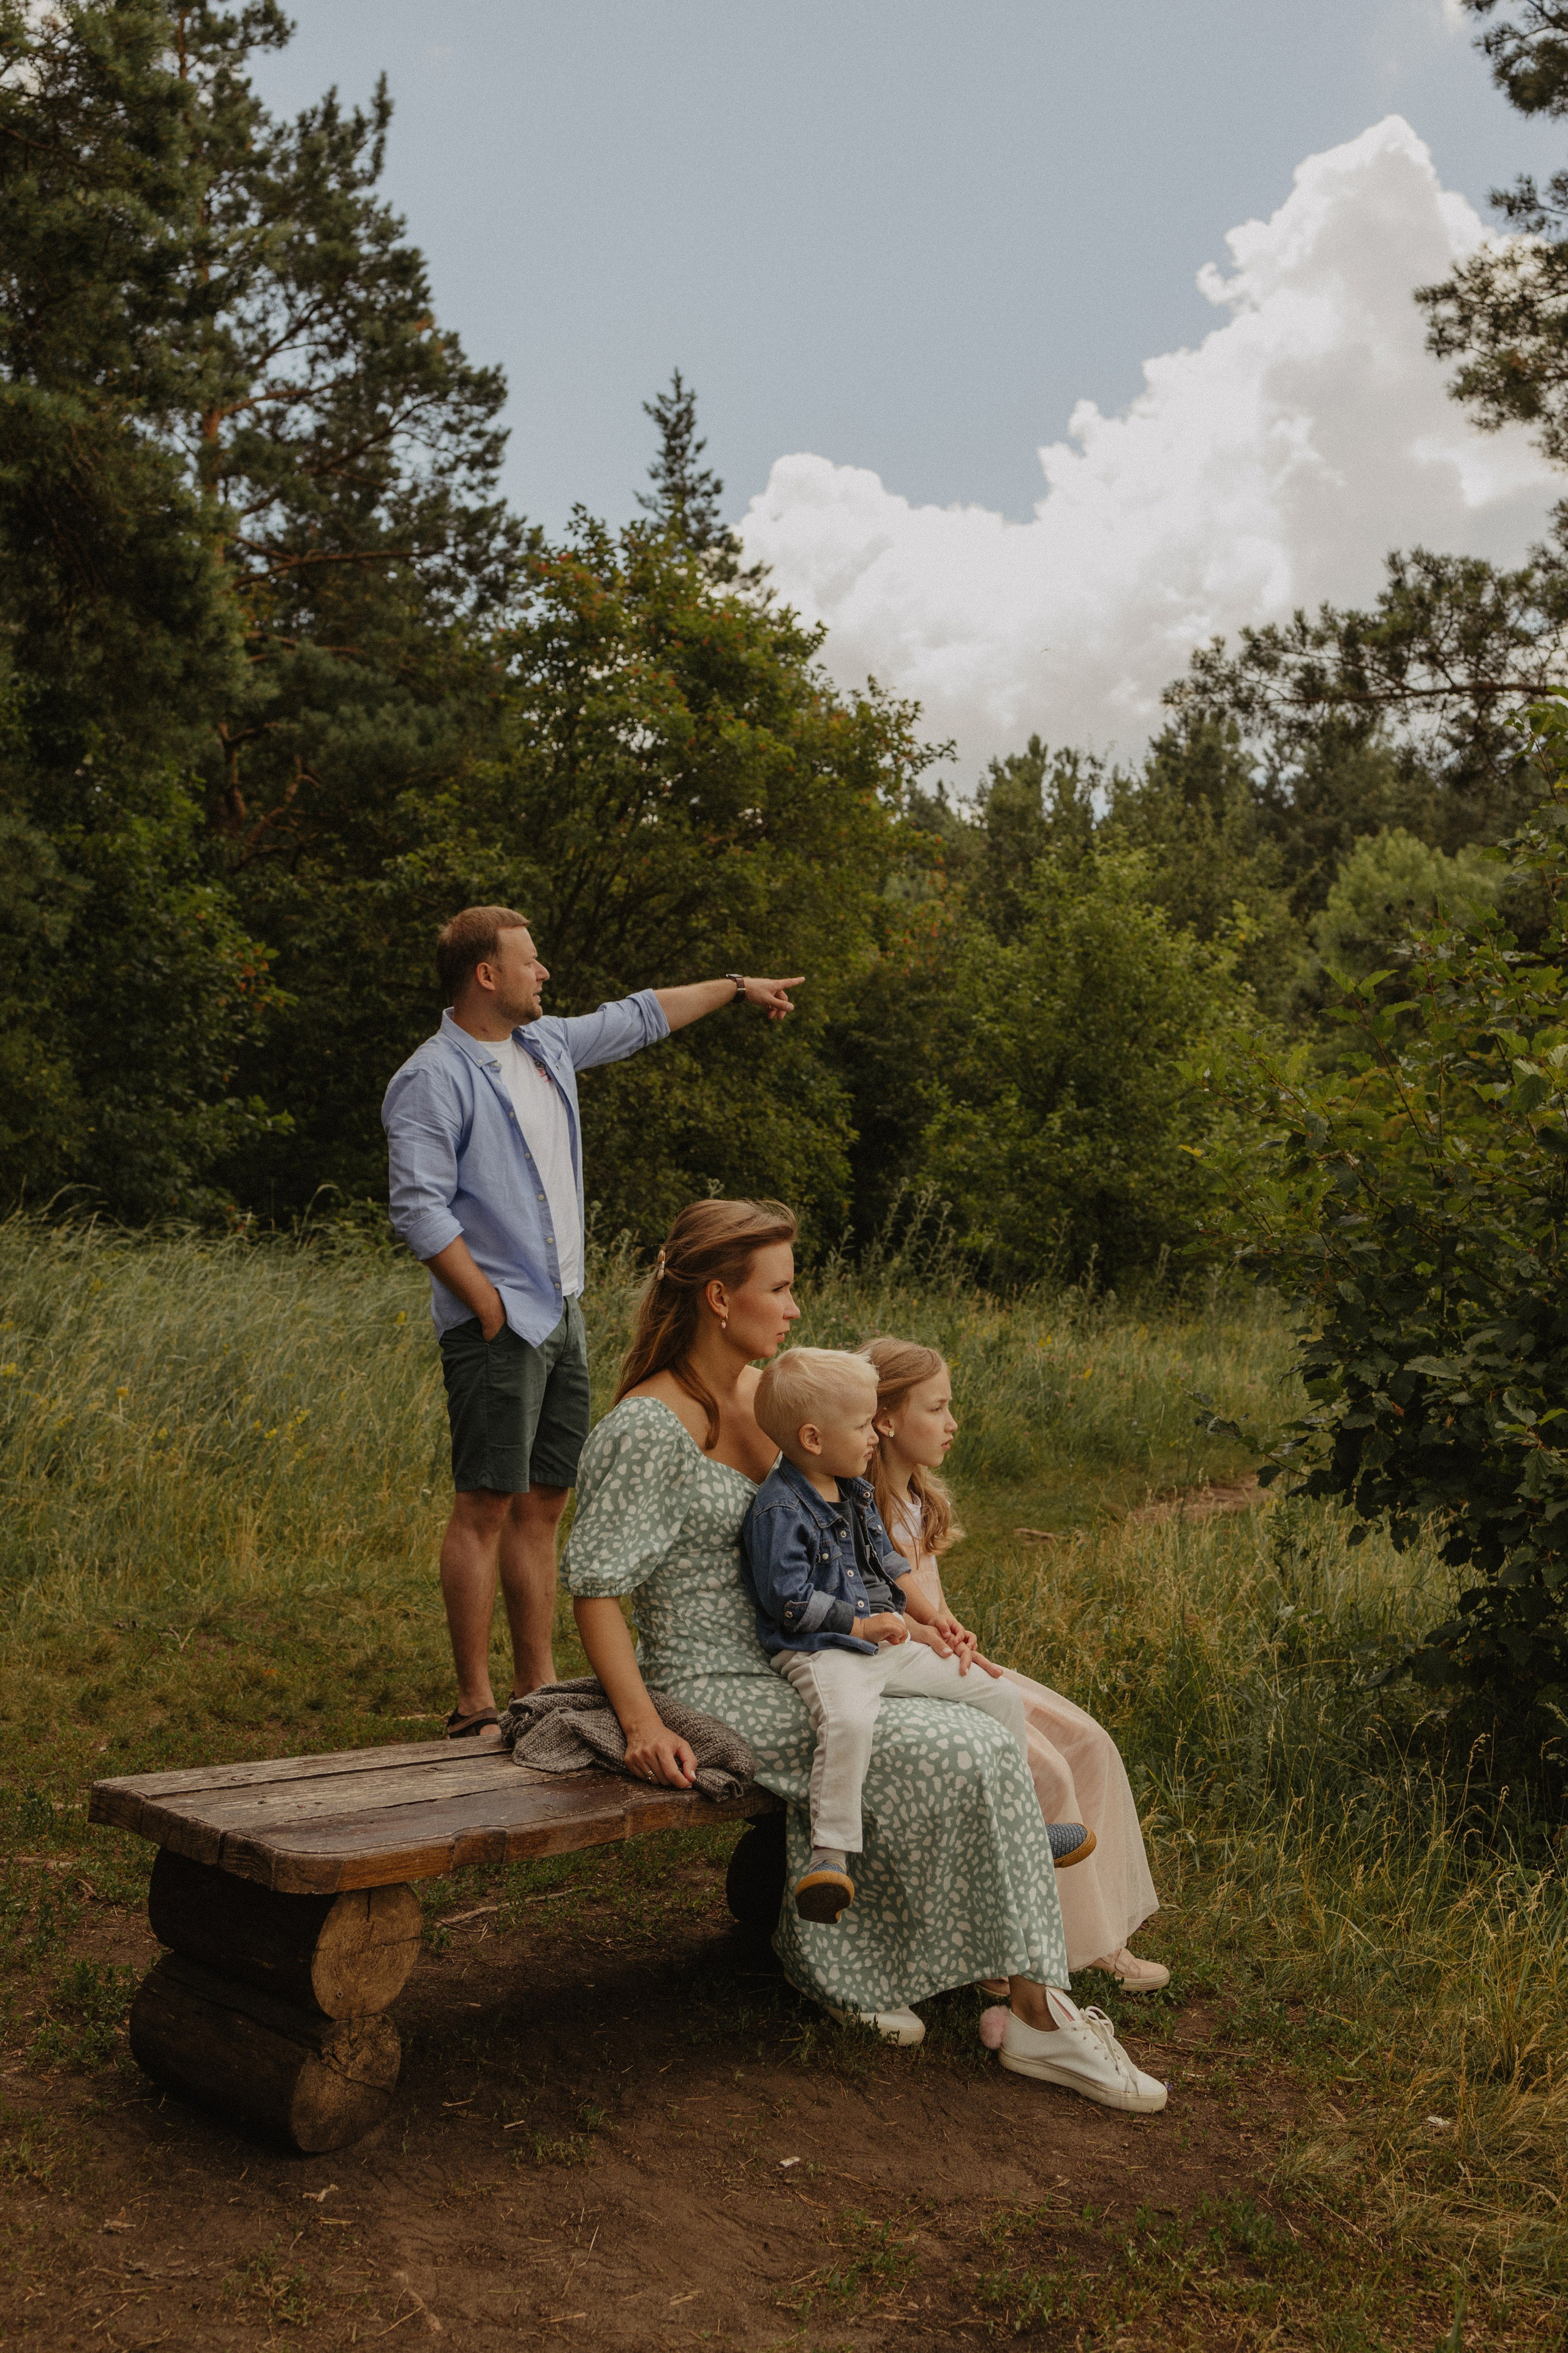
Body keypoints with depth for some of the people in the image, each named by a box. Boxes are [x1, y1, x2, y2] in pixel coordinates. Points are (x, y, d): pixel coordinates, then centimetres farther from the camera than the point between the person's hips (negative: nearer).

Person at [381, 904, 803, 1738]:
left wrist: (736, 987, 39)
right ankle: (474, 1705, 1)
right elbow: (420, 1211, -17)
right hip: (498, 1325, -8)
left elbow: (639, 1017, 29)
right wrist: (491, 1310, -18)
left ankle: (537, 1688, 17)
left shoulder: (548, 1045, 14)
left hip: (563, 1316, 8)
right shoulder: (432, 1079, -11)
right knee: (486, 1508, -5)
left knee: (542, 1505, 10)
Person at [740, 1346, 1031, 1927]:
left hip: (888, 1648, 9)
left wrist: (931, 1618, 22)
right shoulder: (779, 1509, -14)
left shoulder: (857, 1493, 15)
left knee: (1003, 1699, 7)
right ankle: (830, 1853, -35)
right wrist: (862, 1624, -19)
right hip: (819, 1653, -9)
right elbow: (790, 1601, -18)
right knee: (847, 1723, -42)